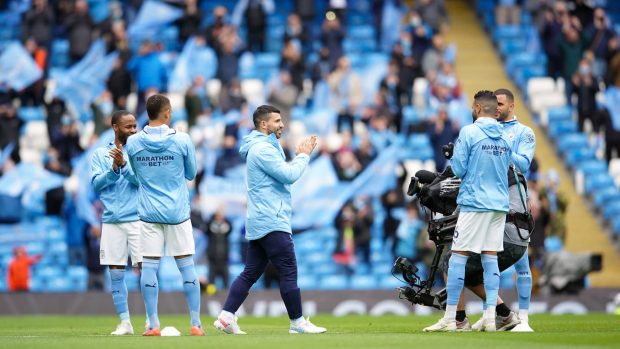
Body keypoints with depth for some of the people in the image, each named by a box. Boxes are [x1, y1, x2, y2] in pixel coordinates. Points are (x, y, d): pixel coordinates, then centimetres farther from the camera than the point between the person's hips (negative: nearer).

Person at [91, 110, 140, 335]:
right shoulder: (100, 154, 9)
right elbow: (96, 184, 0)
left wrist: (124, 164, -18)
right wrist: (114, 168, -14)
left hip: (138, 219, -2)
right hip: (112, 221, 2)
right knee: (116, 272, 2)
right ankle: (125, 323, 9)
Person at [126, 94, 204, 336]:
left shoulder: (133, 143, -2)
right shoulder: (182, 140, -7)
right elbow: (191, 174, 5)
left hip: (149, 213, 1)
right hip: (177, 212, -1)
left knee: (149, 266, 3)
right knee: (187, 266, 5)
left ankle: (153, 325, 0)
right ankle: (196, 324, 6)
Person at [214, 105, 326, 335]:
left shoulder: (262, 147, 20)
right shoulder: (262, 148, -13)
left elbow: (283, 173, 22)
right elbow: (289, 176, -17)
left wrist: (299, 156, 12)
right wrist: (304, 156, -3)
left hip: (259, 223, 10)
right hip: (271, 222, -10)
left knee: (251, 272, 8)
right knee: (289, 271, -5)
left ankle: (226, 316, 1)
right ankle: (297, 322, -1)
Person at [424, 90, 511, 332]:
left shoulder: (469, 132, -9)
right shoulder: (504, 137, 9)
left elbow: (458, 169, -9)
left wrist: (453, 157, 12)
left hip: (474, 202, -6)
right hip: (500, 203, 6)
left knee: (458, 256, -1)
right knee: (490, 257, 8)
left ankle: (450, 318, -2)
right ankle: (490, 317, 1)